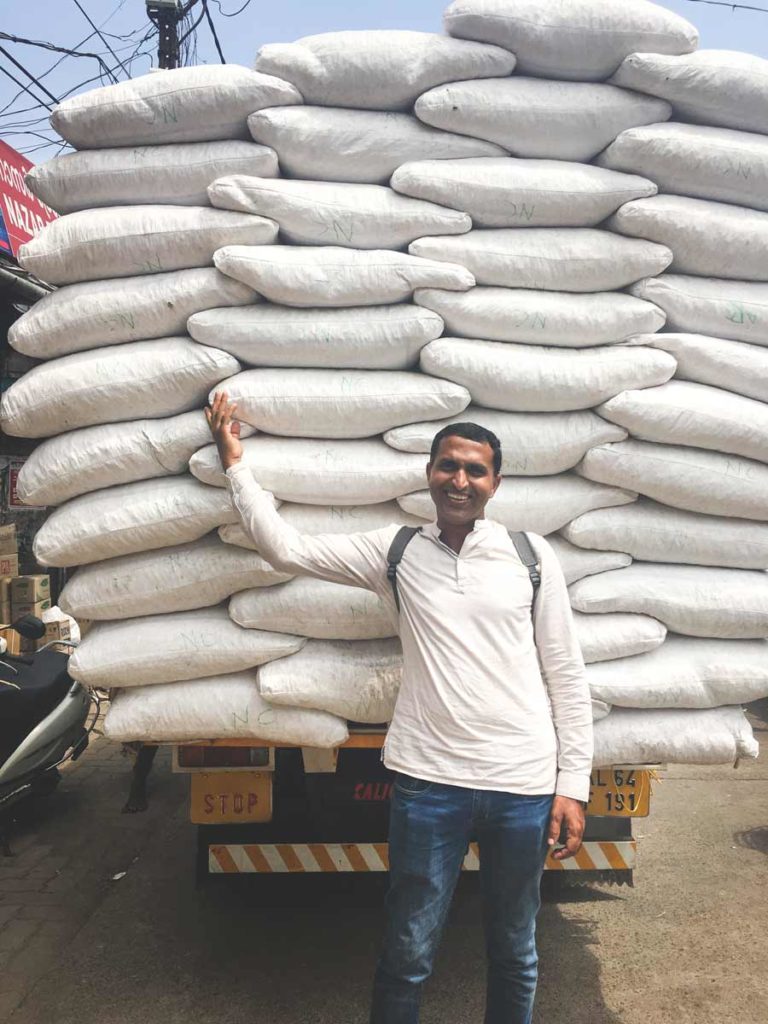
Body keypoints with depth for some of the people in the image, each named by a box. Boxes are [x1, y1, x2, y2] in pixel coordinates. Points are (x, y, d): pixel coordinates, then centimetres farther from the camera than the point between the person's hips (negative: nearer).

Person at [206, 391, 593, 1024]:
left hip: (525, 785, 1)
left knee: (515, 955, 18)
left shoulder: (531, 555, 1)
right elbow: (286, 548, -2)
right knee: (407, 958, 12)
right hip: (429, 782, 0)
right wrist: (235, 461, 1)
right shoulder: (394, 551, 2)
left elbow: (566, 674, 2)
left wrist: (574, 784, 0)